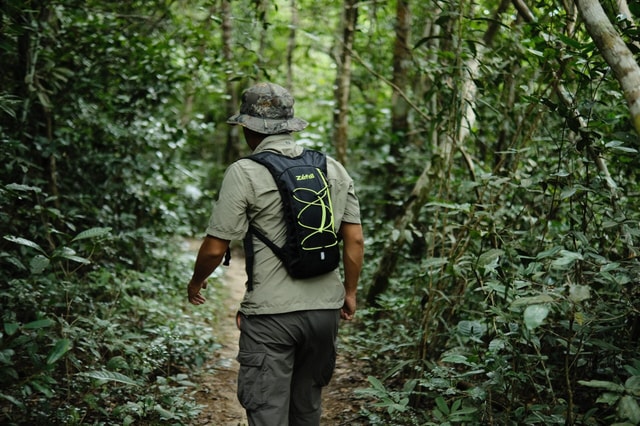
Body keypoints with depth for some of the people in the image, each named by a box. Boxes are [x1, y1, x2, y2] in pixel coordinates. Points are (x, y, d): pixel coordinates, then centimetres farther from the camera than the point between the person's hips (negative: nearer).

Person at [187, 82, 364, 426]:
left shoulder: (245, 173, -9)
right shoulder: (333, 168, 5)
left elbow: (215, 248, -9)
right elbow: (355, 240, 7)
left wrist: (195, 282, 11)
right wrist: (350, 292, 19)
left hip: (271, 313, -5)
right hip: (325, 308, 6)